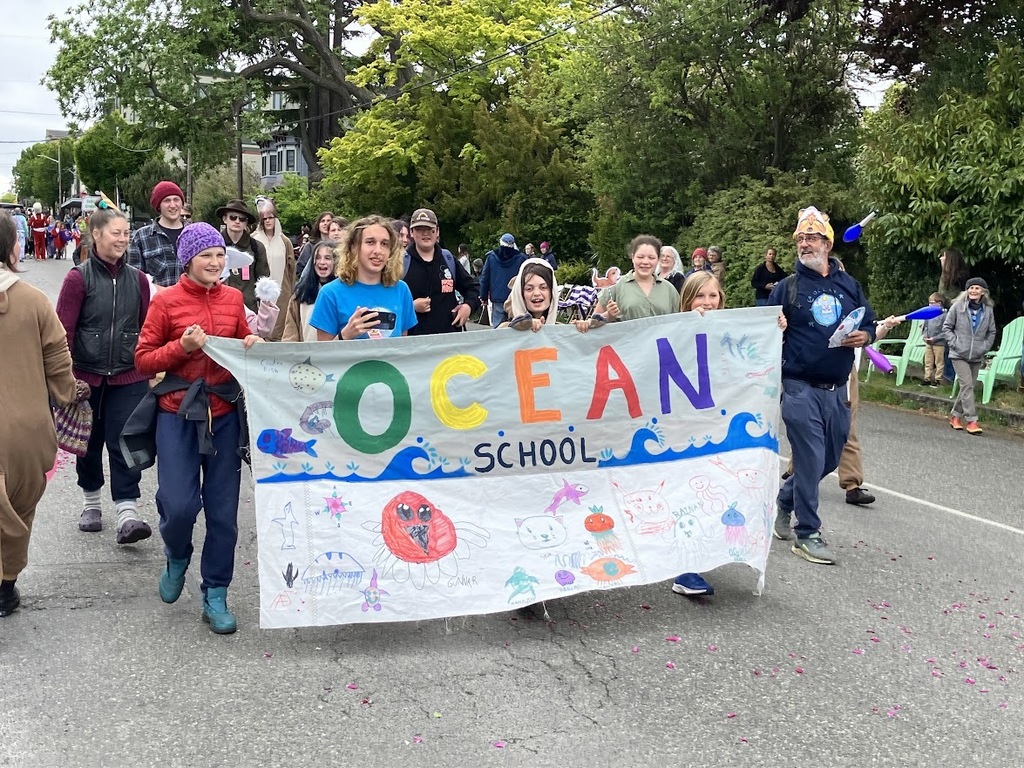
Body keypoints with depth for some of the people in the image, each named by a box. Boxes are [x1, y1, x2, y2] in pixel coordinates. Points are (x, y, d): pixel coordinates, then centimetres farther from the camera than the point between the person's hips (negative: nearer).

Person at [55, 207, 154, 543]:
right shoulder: (79, 278, -7)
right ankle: (91, 502, 32)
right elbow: (64, 331, -7)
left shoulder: (137, 278, 3)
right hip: (87, 377, -1)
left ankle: (127, 514, -5)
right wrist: (66, 377, -9)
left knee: (124, 443, -4)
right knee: (90, 442, 13)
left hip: (129, 378, 1)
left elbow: (146, 327, 11)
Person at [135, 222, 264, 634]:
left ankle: (215, 596, 19)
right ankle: (177, 558, 26)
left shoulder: (233, 298, 6)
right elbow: (143, 359, -2)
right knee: (179, 504, -10)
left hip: (224, 412, 3)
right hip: (178, 412, -3)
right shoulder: (166, 301, -4)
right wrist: (182, 346, -16)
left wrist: (252, 345, -2)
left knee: (223, 509, 5)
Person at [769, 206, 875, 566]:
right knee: (810, 460, -5)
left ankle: (785, 498, 38)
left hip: (837, 389, 5)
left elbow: (870, 323, 15)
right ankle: (807, 534, 7)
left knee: (830, 458, 14)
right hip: (800, 388, -5)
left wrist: (865, 336, -5)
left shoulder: (849, 285, 10)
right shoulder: (787, 287, 0)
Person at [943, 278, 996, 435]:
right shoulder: (958, 306, -4)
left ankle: (955, 416, 24)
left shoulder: (988, 310, 3)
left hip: (977, 357, 4)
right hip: (959, 355, -4)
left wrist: (984, 347, 0)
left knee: (968, 387, 9)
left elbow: (991, 332, 12)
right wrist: (954, 343, -8)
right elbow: (946, 327, 1)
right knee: (967, 385, -12)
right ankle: (971, 420, -11)